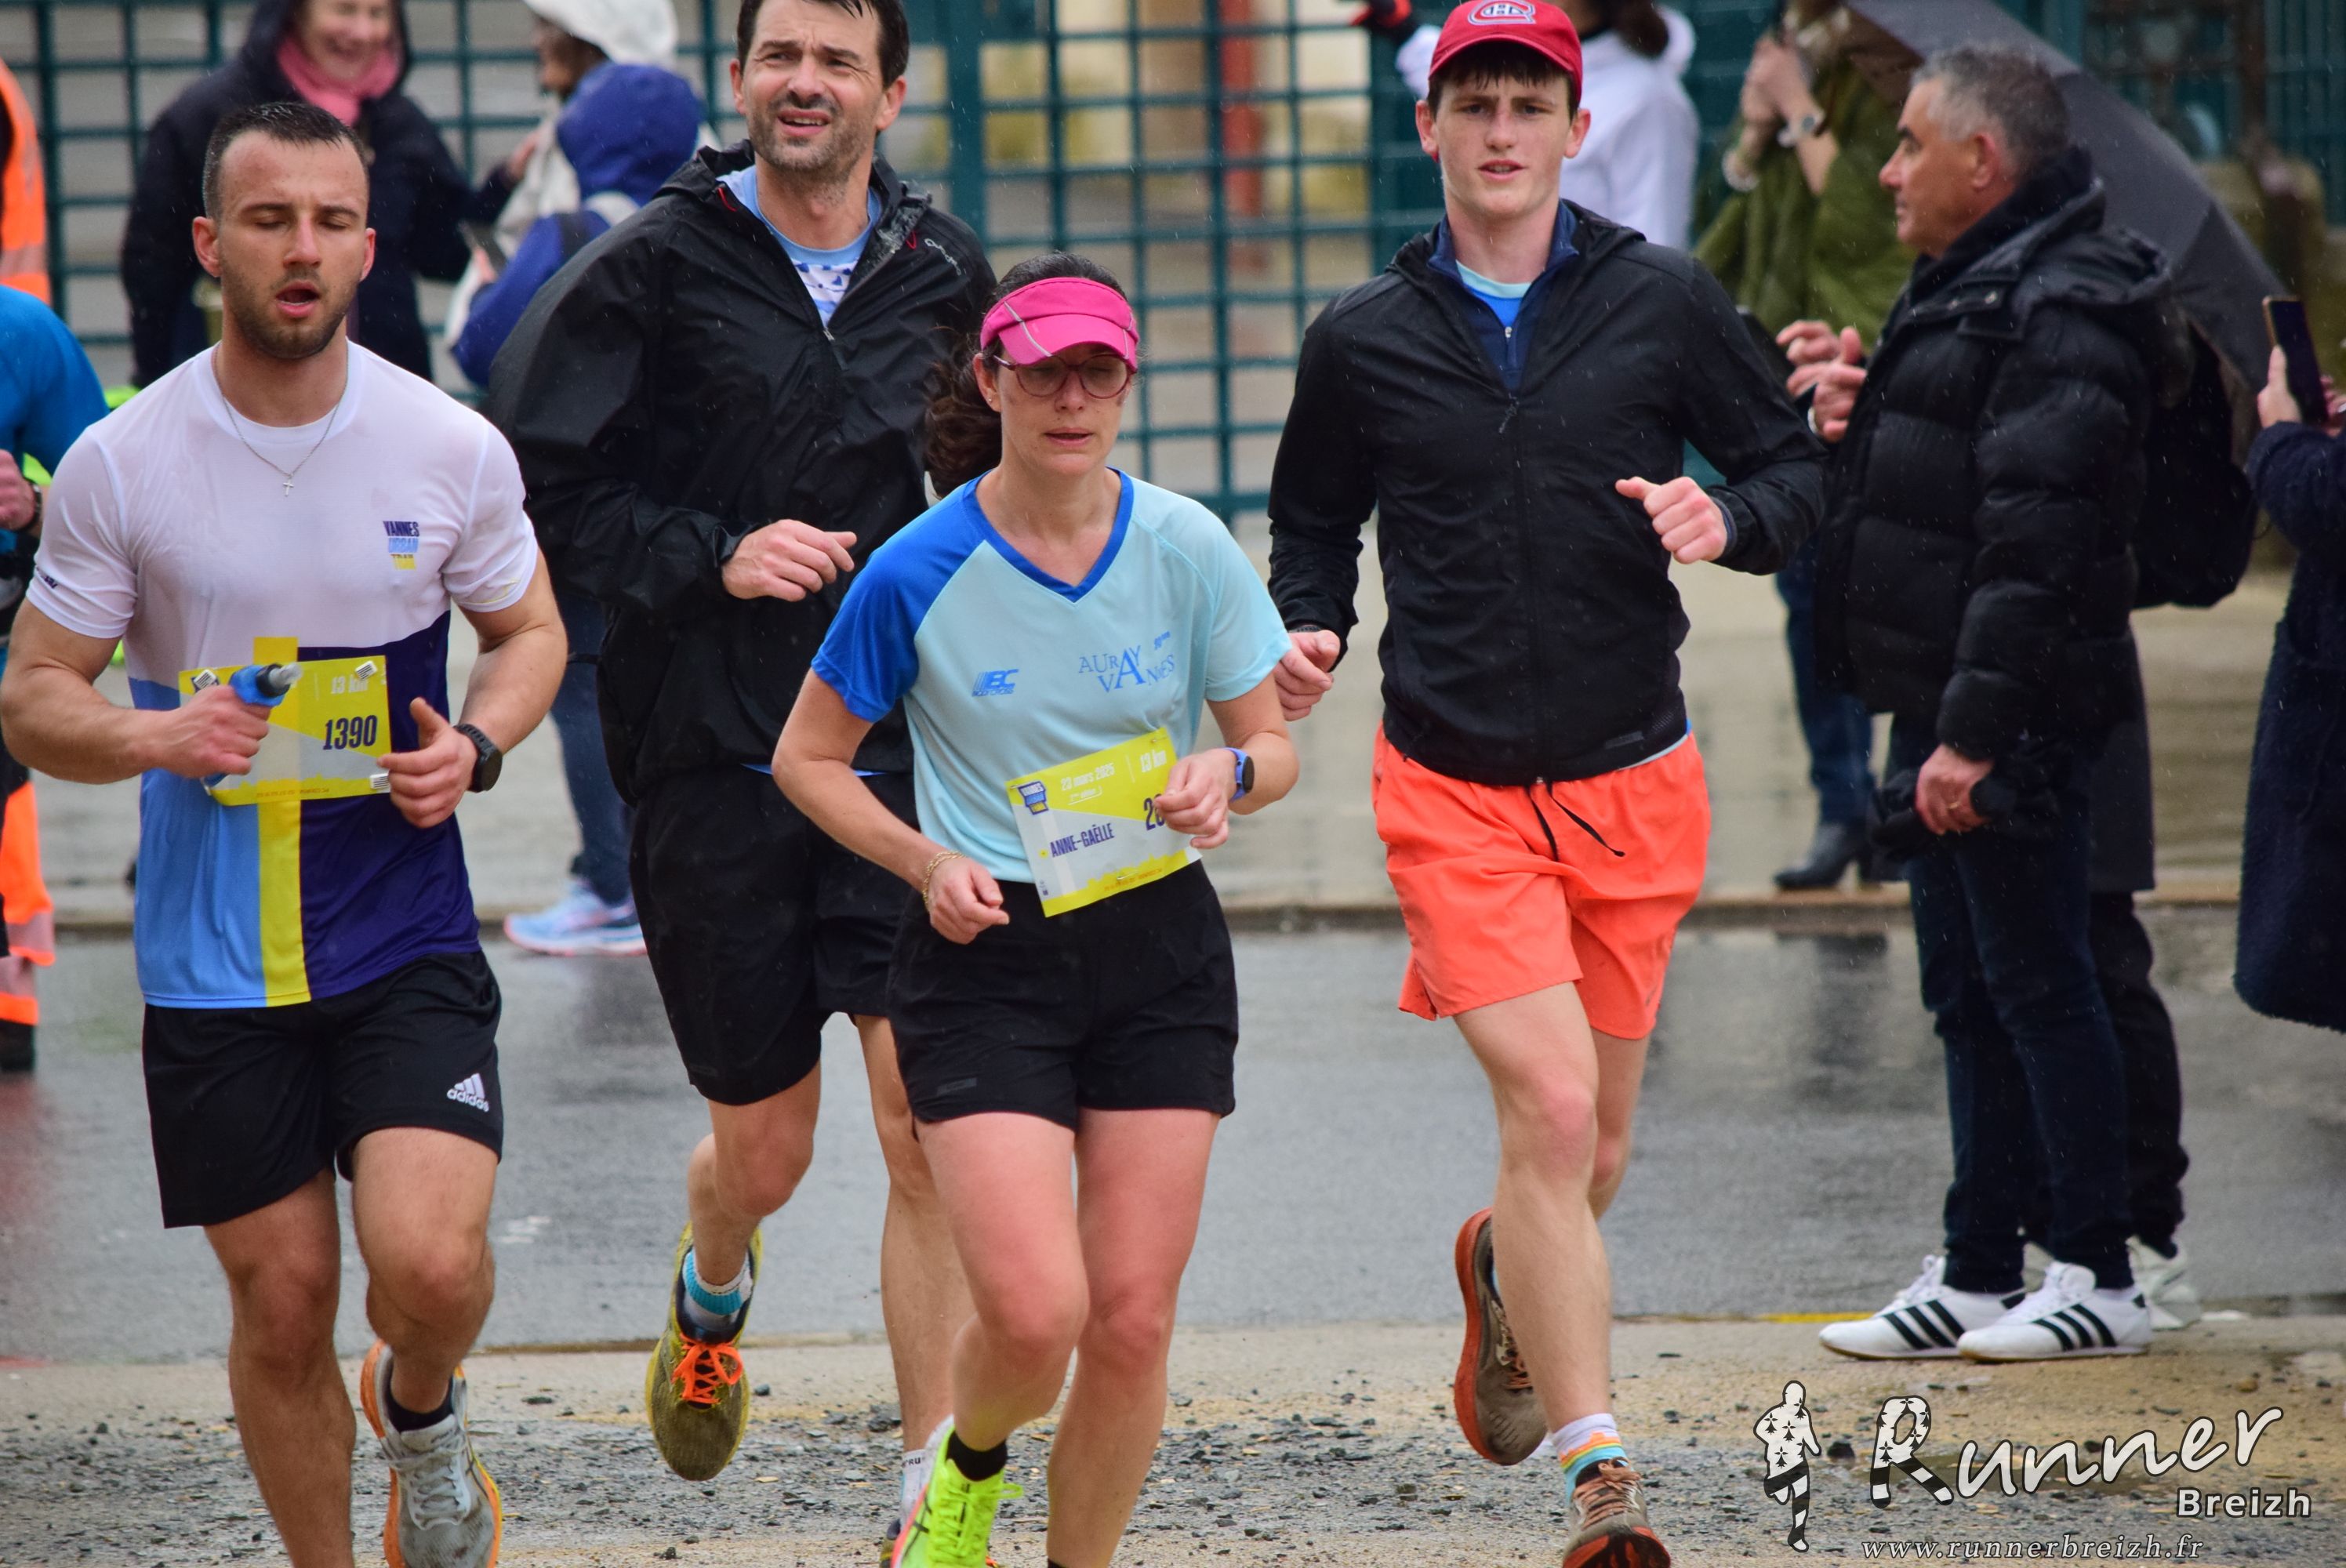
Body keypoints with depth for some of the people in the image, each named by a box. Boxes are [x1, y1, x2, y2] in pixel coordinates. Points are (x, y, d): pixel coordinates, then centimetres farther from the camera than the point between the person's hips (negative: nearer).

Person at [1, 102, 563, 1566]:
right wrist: (153, 738, -20)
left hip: (410, 945, 0)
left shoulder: (453, 448, -3)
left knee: (429, 1261, -17)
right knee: (282, 1300, 5)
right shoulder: (121, 464, -5)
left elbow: (531, 630, 13)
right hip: (213, 962, 0)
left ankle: (422, 1411, 19)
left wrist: (473, 748, -8)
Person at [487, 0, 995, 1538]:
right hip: (715, 760, -1)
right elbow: (532, 479, -4)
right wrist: (713, 556, -14)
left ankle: (934, 1497, -5)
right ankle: (712, 1293, 47)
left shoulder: (943, 270, 7)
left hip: (903, 745, 1)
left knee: (935, 1133, -13)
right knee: (766, 1153, 10)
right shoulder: (654, 268, -3)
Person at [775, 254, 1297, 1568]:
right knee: (1033, 1312, -14)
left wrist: (1228, 775, -16)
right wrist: (926, 862, -12)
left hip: (1161, 945, 2)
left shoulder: (1188, 547, -3)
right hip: (987, 959, -2)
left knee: (1133, 1321, 0)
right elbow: (808, 759, 3)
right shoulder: (919, 575, -9)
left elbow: (1275, 745, 8)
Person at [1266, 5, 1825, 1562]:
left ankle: (1508, 1274, 49)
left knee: (1593, 1150, 13)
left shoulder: (1663, 302, 0)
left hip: (1633, 782, 2)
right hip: (1453, 788, -2)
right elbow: (1315, 520, 16)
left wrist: (1729, 521, -15)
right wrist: (1309, 629, -3)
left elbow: (1799, 466, 6)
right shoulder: (1364, 338, 3)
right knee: (1549, 1104, -18)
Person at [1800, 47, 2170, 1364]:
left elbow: (2033, 538, -24)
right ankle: (1979, 1278, 19)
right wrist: (1862, 429, 6)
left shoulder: (2064, 314, -17)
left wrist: (1974, 728, -26)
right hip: (1951, 716, 10)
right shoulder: (1973, 291, 17)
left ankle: (2101, 1277, 3)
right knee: (1971, 994, 13)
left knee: (2039, 983, -4)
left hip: (2017, 719, -10)